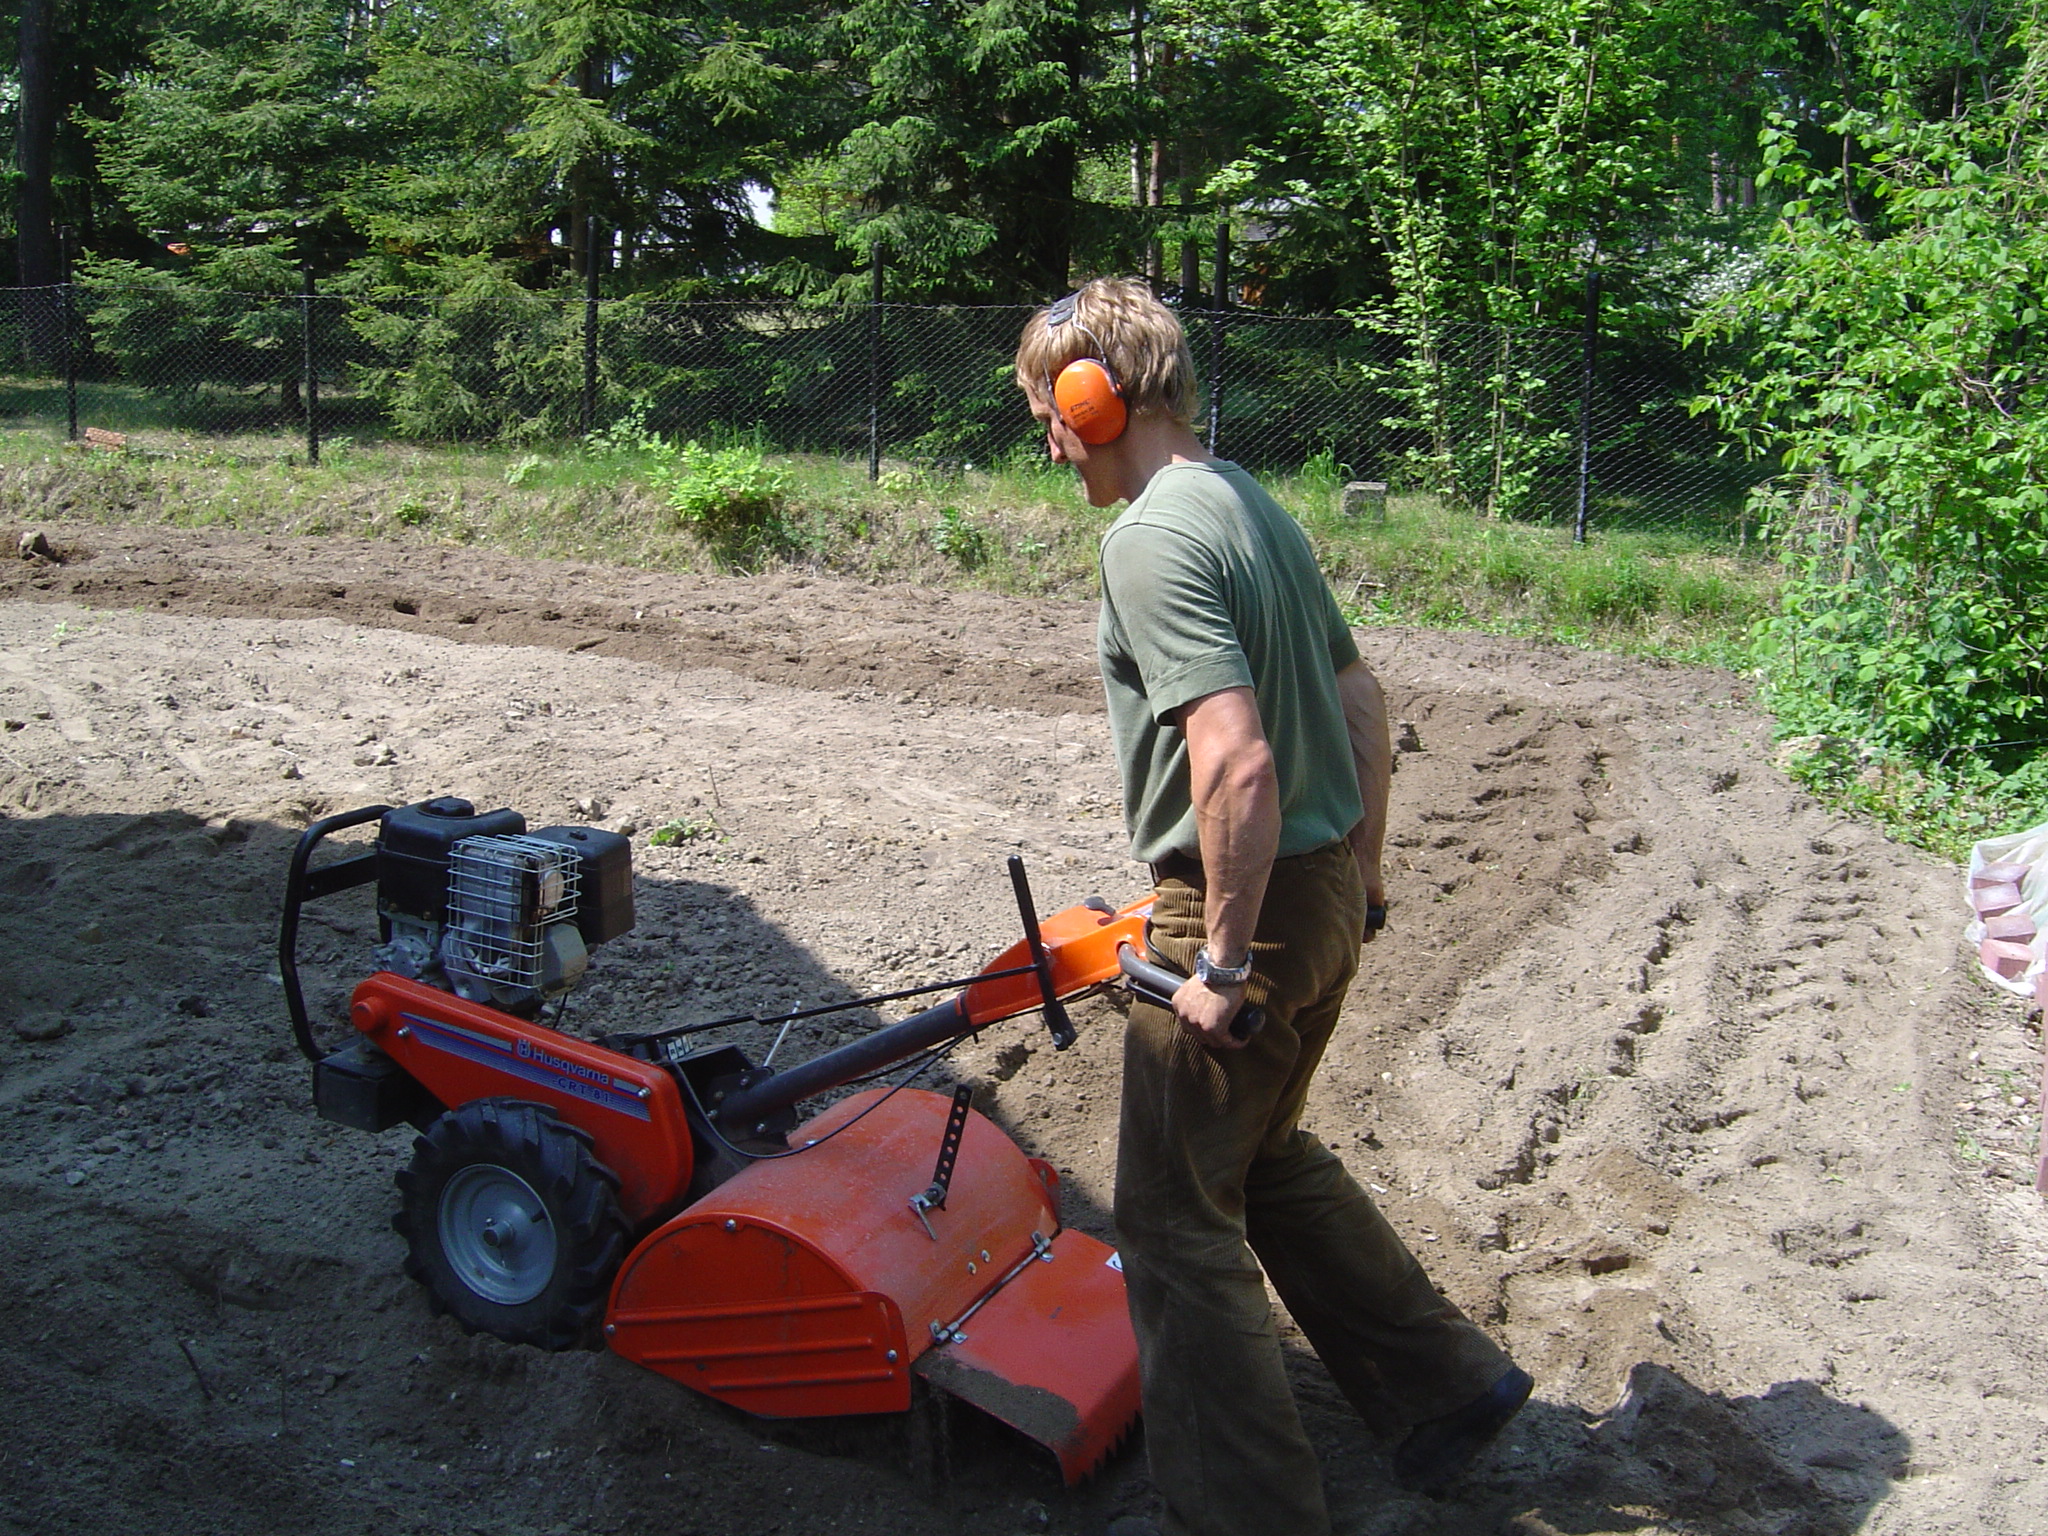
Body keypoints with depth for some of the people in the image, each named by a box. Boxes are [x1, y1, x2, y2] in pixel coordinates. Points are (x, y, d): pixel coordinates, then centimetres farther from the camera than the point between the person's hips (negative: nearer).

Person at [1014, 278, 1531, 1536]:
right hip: (1327, 891, 9)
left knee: (1180, 1215, 6)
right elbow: (1360, 697, 15)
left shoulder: (1154, 537, -19)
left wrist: (1223, 959, -21)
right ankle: (1453, 1378, 34)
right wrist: (1362, 871, 23)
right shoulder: (1253, 503, 10)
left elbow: (1237, 763, -29)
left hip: (1248, 907, -9)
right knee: (1267, 1157, 26)